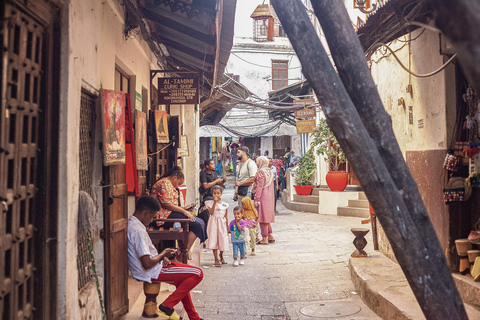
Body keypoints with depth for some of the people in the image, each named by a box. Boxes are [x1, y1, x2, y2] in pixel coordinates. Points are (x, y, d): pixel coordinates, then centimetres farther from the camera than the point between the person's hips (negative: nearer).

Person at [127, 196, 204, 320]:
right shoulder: (138, 231, -28)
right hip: (152, 273, -11)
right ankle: (167, 306, -3)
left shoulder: (131, 224, 5)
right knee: (197, 274, -8)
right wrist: (162, 254, -12)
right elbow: (147, 264, -31)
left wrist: (161, 256, 3)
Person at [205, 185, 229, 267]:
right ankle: (216, 259, 2)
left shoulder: (224, 204, 6)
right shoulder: (210, 203, -2)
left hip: (222, 224, 3)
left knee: (223, 240, 7)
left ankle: (221, 256, 32)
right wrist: (214, 203, -20)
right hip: (214, 224, -3)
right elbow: (211, 212, -17)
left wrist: (227, 227, 10)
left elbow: (225, 217, 10)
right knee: (214, 240, -4)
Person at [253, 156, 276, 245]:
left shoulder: (261, 172, -14)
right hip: (269, 197, 9)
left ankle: (264, 239, 1)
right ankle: (270, 236, 19)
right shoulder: (269, 172, 12)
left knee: (263, 218, -3)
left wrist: (256, 199, -16)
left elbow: (259, 187, -18)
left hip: (262, 197, -9)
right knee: (266, 217, 17)